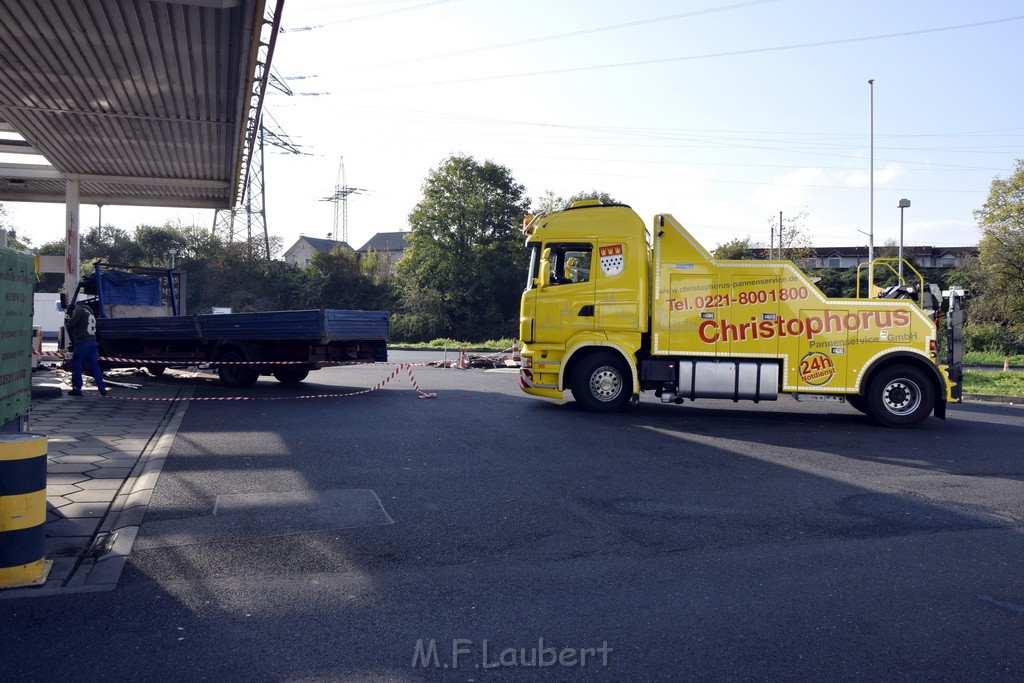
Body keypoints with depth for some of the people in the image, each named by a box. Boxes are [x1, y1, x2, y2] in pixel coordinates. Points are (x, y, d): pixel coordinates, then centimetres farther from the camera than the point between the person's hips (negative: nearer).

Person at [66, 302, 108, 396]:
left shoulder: (80, 310, -1)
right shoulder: (91, 313, 23)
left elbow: (70, 325, -9)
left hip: (82, 342, -7)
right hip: (93, 342, 7)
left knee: (76, 366, 2)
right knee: (95, 367, 8)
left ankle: (77, 388, 2)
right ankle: (102, 389, 4)